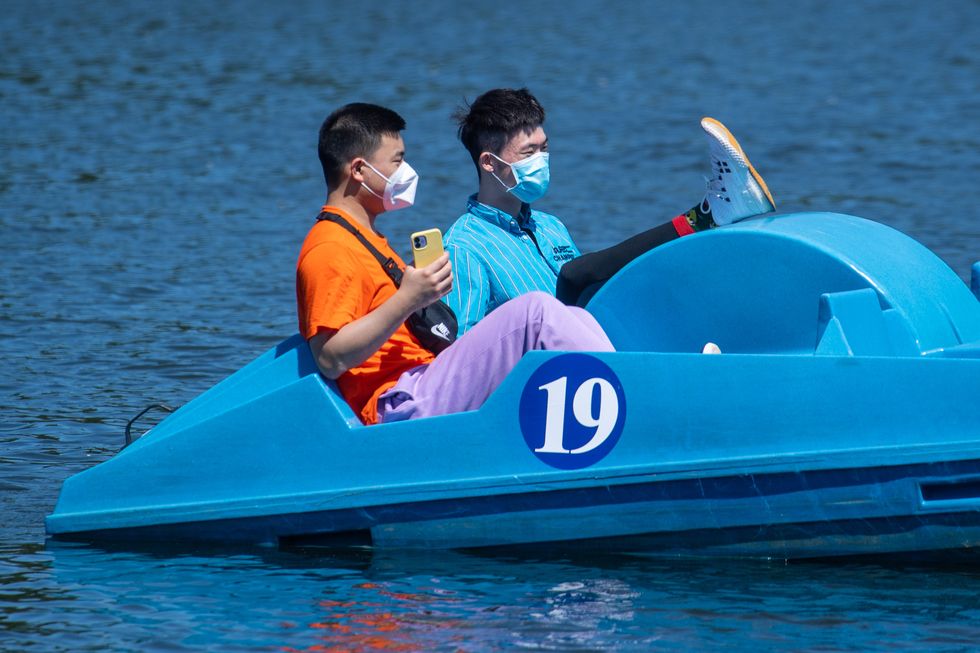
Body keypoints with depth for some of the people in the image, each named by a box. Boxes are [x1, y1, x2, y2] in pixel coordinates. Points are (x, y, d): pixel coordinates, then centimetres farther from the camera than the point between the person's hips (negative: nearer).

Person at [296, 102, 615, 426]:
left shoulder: (369, 240, 26)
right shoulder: (329, 250, -8)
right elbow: (330, 360, -19)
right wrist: (407, 300, -23)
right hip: (400, 405, -11)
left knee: (573, 317, 1)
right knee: (536, 311, -21)